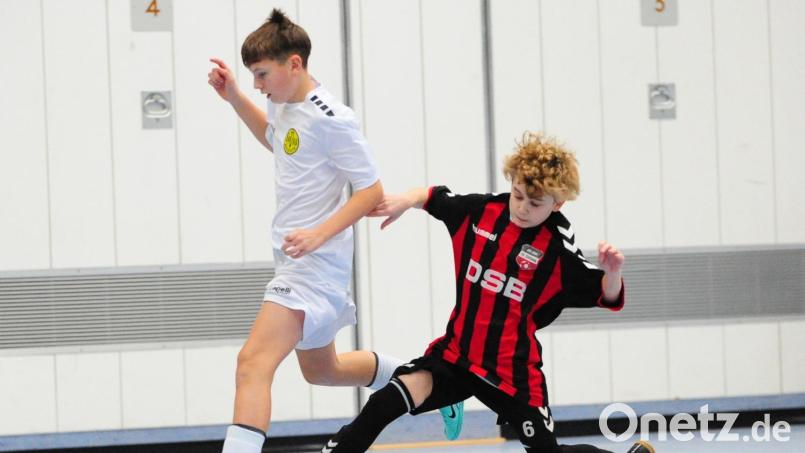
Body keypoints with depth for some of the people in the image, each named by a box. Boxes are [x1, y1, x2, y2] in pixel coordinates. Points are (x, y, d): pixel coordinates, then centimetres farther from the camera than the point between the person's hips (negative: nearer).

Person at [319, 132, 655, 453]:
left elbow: (608, 296, -12)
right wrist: (404, 201, -5)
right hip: (455, 356, 3)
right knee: (389, 400, -21)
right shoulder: (480, 211, -3)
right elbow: (433, 197, 15)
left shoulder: (559, 249, -14)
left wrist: (612, 271, -33)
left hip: (512, 373, -3)